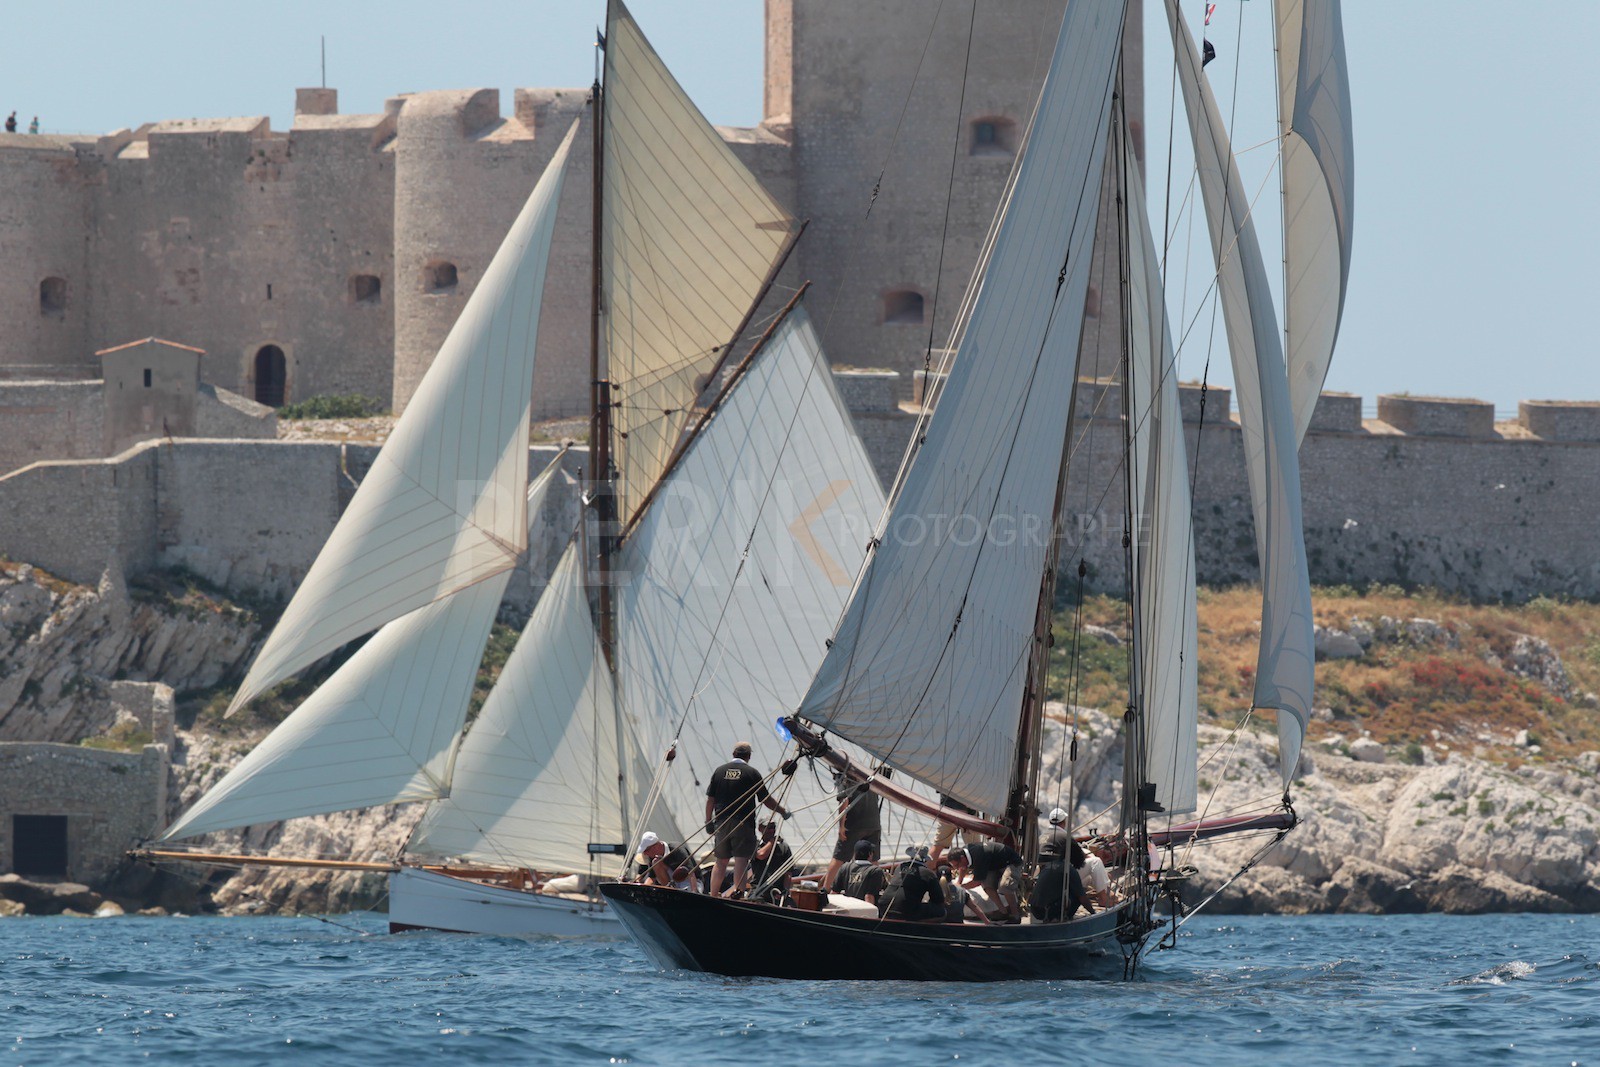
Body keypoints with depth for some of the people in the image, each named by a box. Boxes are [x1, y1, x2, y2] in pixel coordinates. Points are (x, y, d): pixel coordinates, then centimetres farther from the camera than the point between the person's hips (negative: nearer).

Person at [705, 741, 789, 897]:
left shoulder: (719, 771, 5)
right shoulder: (752, 773, -4)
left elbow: (710, 799, 6)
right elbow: (765, 799, -1)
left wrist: (708, 822, 14)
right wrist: (783, 811, 14)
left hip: (721, 823, 4)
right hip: (743, 824, -4)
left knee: (721, 862, 13)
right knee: (741, 861, -2)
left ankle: (713, 896, 15)